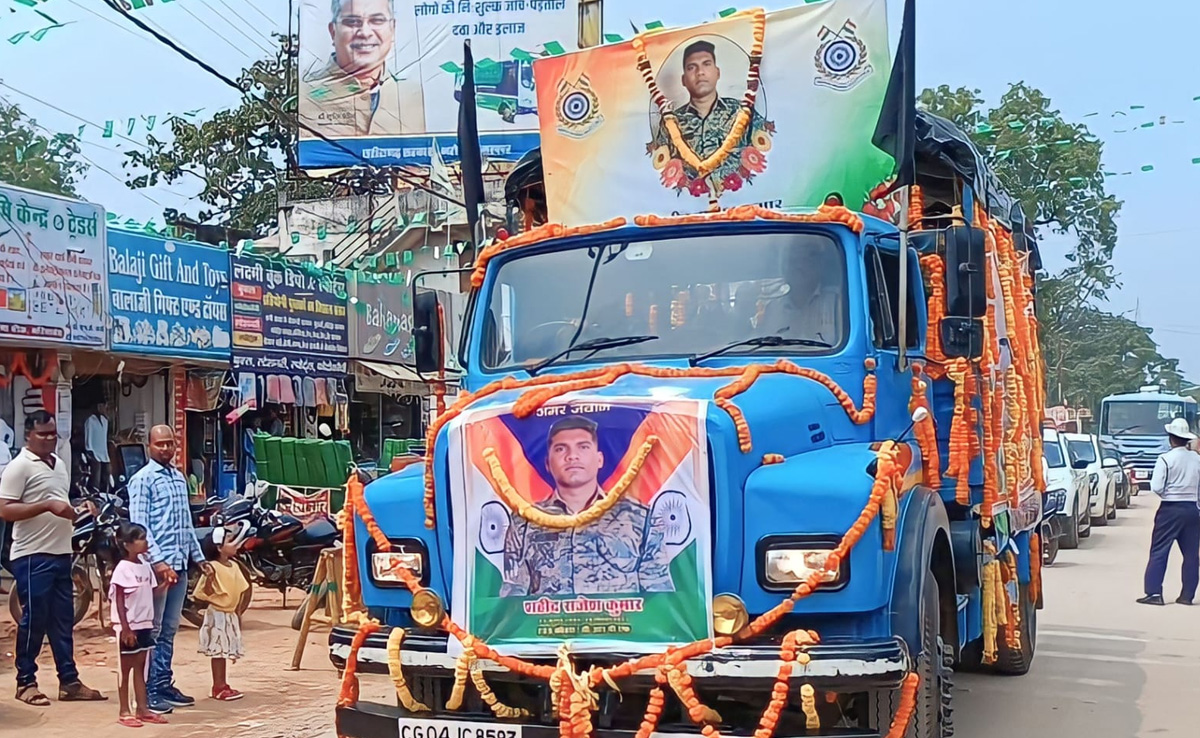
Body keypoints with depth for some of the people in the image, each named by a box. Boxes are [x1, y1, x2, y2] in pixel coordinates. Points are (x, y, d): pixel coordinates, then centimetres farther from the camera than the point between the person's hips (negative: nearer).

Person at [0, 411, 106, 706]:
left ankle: (69, 681, 15)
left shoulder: (59, 463, 16)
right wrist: (48, 506, -23)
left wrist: (72, 512, 10)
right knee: (34, 620, -2)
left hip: (61, 554, 8)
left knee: (63, 620, 10)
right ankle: (25, 682, 10)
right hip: (32, 557, -8)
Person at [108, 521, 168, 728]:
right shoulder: (123, 569, -15)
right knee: (126, 668, 2)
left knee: (140, 666, 13)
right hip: (128, 627, -8)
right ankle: (124, 712, 9)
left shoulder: (145, 566, 9)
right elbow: (119, 601, -17)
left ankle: (142, 708, 18)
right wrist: (125, 628, -20)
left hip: (144, 624, 8)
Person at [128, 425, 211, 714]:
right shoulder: (143, 479, -7)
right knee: (152, 630, -3)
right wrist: (158, 562, -21)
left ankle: (164, 684, 19)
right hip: (157, 565, -7)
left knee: (170, 629, 12)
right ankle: (149, 691, 1)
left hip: (179, 564, 7)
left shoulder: (179, 478, 16)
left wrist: (198, 557, 20)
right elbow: (139, 525, -14)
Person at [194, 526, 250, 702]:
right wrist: (209, 578, -36)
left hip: (230, 615, 8)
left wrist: (237, 614, 16)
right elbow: (204, 593, -17)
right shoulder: (213, 567, -17)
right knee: (218, 651, -4)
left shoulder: (234, 566, 7)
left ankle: (223, 685, 19)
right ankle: (218, 687, 0)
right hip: (217, 614, -8)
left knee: (226, 651, 12)